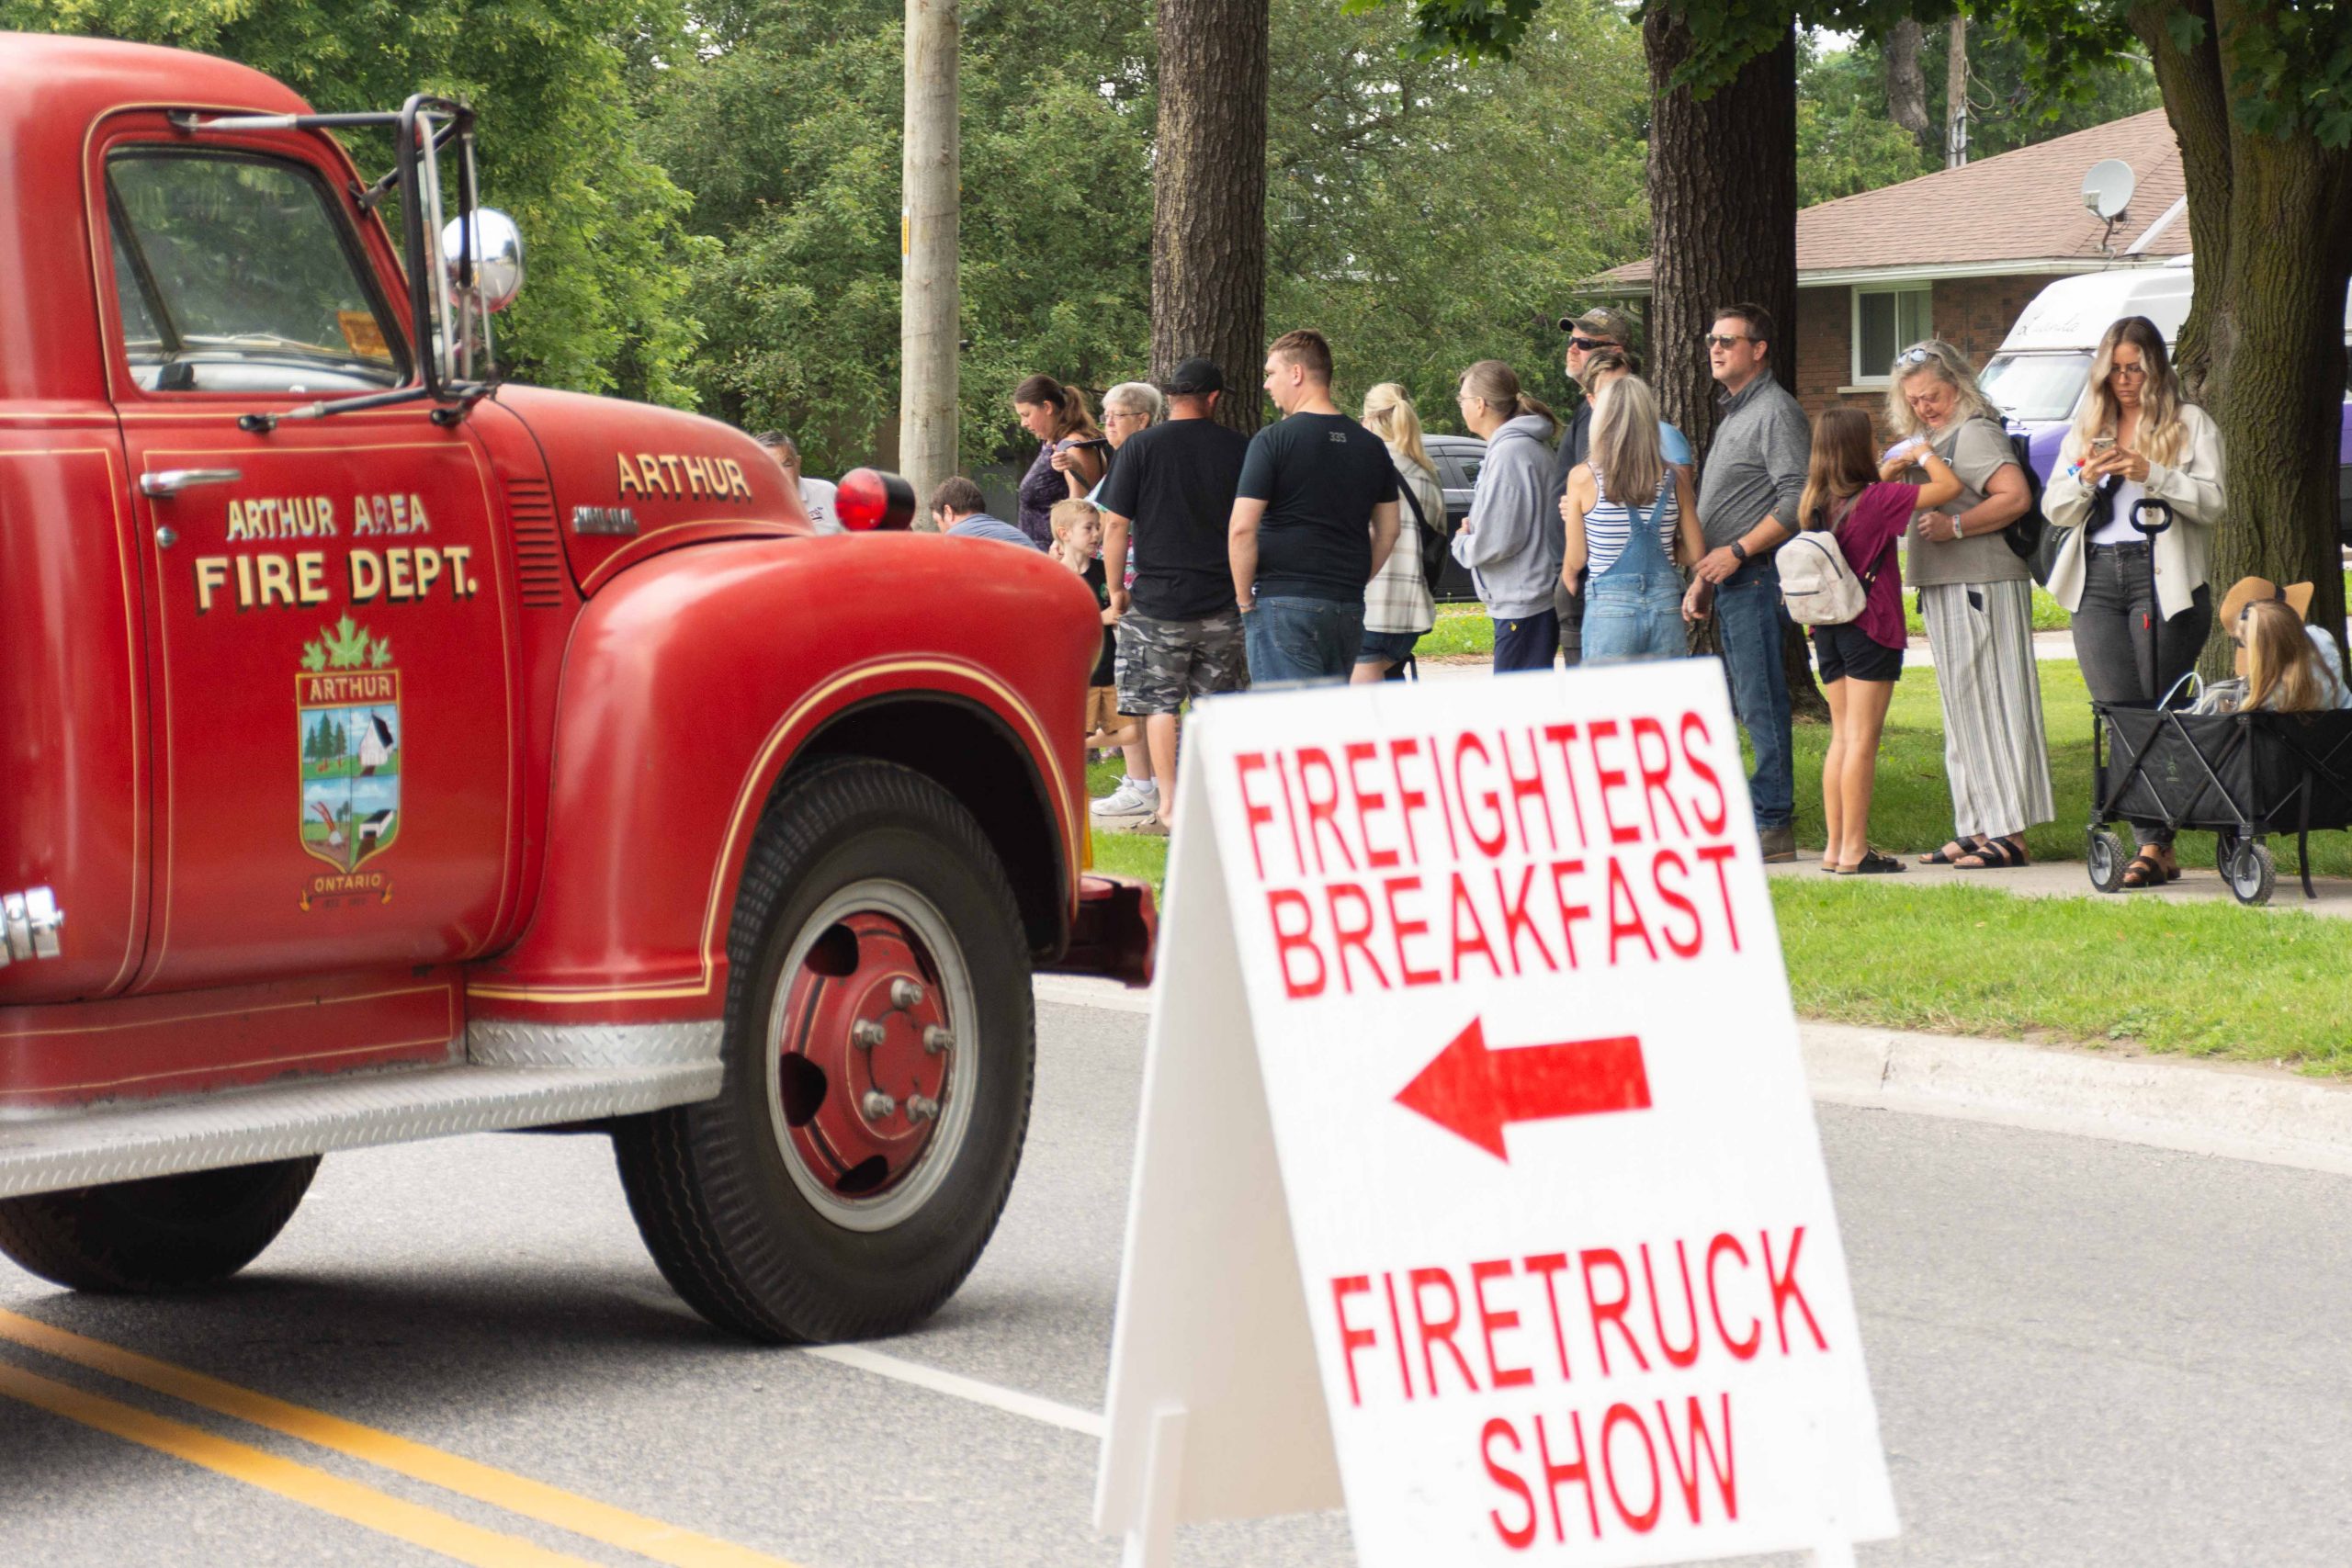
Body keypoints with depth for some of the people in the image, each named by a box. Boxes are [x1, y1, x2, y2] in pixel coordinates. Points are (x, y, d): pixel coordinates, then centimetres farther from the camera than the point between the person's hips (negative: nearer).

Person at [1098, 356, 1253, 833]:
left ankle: (1167, 803, 2)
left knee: (1159, 704, 5)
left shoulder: (1141, 447, -5)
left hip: (1158, 597, -2)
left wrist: (1116, 589, 5)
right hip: (1224, 600, 2)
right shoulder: (1240, 449, 1)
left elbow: (1115, 525, -5)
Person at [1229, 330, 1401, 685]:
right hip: (1349, 608, 6)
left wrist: (1245, 601, -4)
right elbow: (1387, 531, 17)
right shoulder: (1371, 446, 11)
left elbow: (1241, 529, -13)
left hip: (1284, 604, -6)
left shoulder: (1273, 440, -8)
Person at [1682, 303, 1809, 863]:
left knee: (1761, 705, -10)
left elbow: (1796, 501, -19)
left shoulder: (1775, 412, -9)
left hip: (1757, 579, -10)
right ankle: (1764, 817, 11)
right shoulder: (1732, 413, 21)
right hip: (1729, 584, 10)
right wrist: (1702, 578, 20)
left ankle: (1773, 823, -9)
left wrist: (1736, 552, -18)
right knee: (1747, 705, 9)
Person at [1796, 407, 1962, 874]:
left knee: (1842, 737, 13)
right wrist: (1925, 451, 3)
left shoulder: (1816, 503, 5)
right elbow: (1949, 486, -14)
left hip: (1829, 627, 7)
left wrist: (1895, 465, 28)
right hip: (1869, 626, -7)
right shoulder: (1877, 499, -14)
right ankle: (1854, 850, -6)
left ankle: (1835, 847, 13)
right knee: (1863, 739, -5)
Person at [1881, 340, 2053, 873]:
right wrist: (1892, 472, 7)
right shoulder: (1926, 440, 20)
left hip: (1981, 584, -10)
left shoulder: (1975, 433, -10)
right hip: (1943, 589, 10)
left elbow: (2015, 497, -22)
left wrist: (1955, 525, -23)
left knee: (1987, 703, -10)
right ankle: (1977, 829, 16)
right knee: (1961, 709, 12)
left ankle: (2009, 833, -11)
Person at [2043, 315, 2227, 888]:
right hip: (2097, 579, 4)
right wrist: (2085, 479, -5)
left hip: (2164, 577, -4)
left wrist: (2152, 474, -15)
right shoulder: (2085, 428, 20)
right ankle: (2157, 845, -3)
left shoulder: (2190, 424, 7)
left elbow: (2214, 502, -4)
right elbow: (2054, 509, 15)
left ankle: (2154, 847, -6)